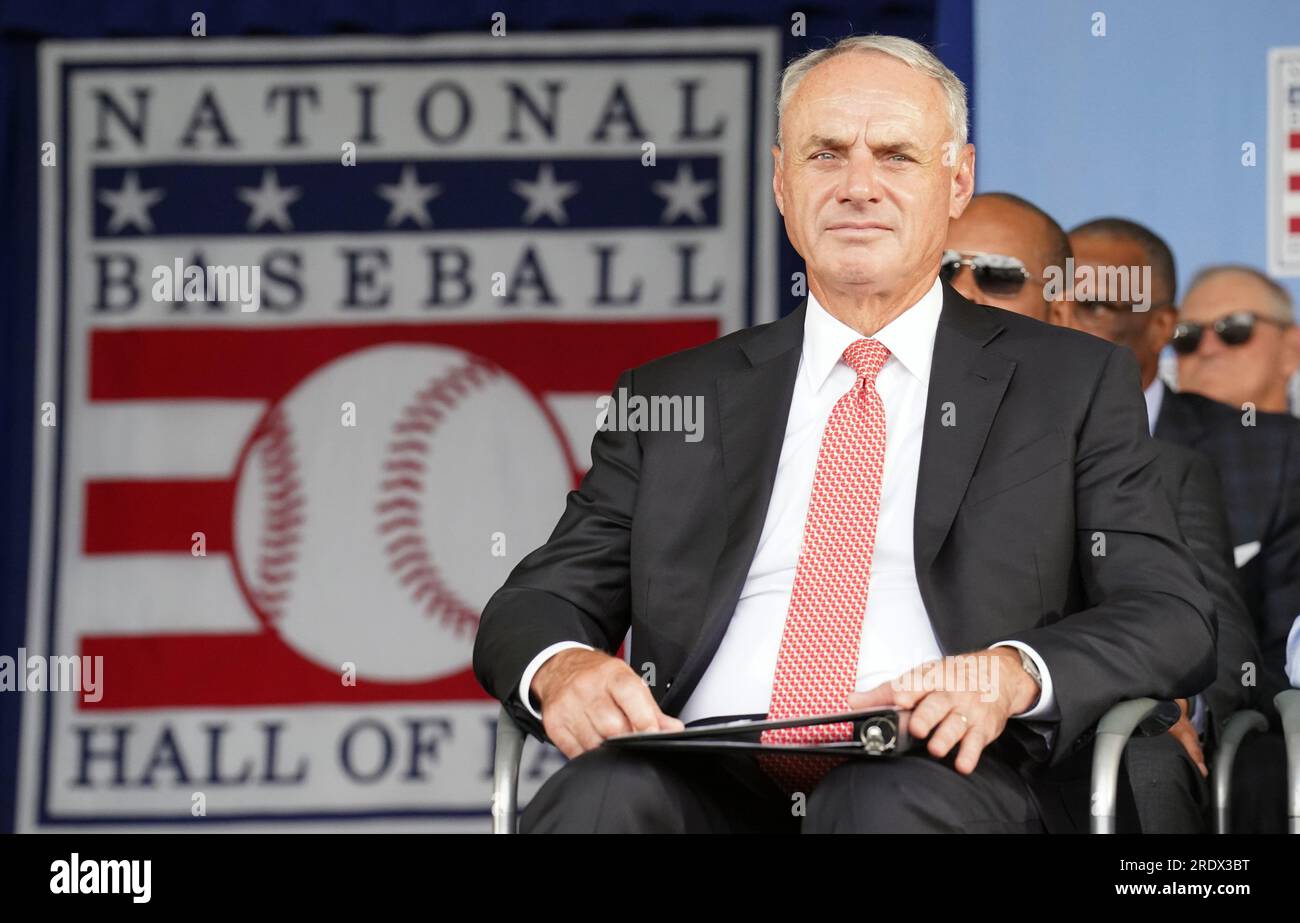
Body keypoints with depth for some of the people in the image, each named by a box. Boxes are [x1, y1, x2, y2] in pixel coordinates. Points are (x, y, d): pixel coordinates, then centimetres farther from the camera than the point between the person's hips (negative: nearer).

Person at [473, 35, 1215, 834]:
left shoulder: (1076, 384, 15)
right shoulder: (671, 399, 21)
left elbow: (1174, 617, 6)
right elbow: (537, 603, 17)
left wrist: (1012, 675, -16)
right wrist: (562, 667, -10)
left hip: (941, 779, -1)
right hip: (707, 787, 2)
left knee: (889, 801, -38)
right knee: (599, 797, -33)